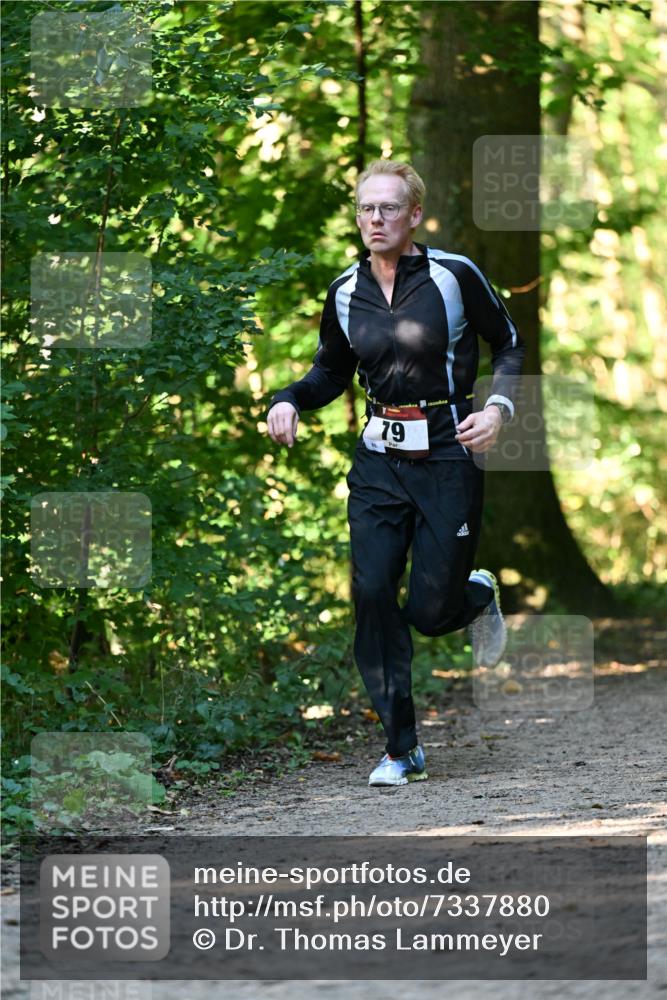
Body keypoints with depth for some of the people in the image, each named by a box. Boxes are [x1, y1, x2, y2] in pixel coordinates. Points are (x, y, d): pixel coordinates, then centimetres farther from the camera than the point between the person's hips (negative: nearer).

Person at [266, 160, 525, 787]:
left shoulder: (454, 276, -7)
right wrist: (289, 400, 1)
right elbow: (332, 371, 20)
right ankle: (401, 749, 0)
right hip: (380, 461, 3)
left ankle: (476, 595, 34)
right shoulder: (345, 293, 4)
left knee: (430, 612, -6)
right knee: (372, 595, -10)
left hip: (448, 458, -3)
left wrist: (498, 408, -10)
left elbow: (509, 345, 6)